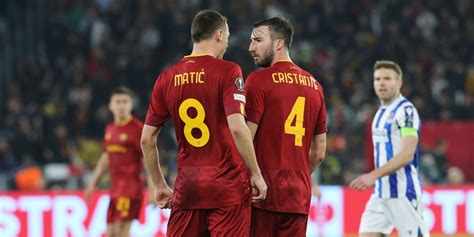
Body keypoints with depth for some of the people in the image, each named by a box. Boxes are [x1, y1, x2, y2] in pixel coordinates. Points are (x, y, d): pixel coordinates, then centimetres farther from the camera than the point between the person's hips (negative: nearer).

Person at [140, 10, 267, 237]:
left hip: (186, 188, 4)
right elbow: (237, 127, -18)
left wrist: (160, 185, 18)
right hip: (227, 184, -4)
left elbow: (147, 139, 9)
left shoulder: (167, 78, 8)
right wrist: (256, 174, -10)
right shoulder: (228, 71, -6)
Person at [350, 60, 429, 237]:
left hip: (403, 193, -8)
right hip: (380, 194, 8)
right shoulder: (381, 113, 17)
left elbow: (407, 155, -21)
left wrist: (374, 175, -28)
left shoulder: (405, 110, -10)